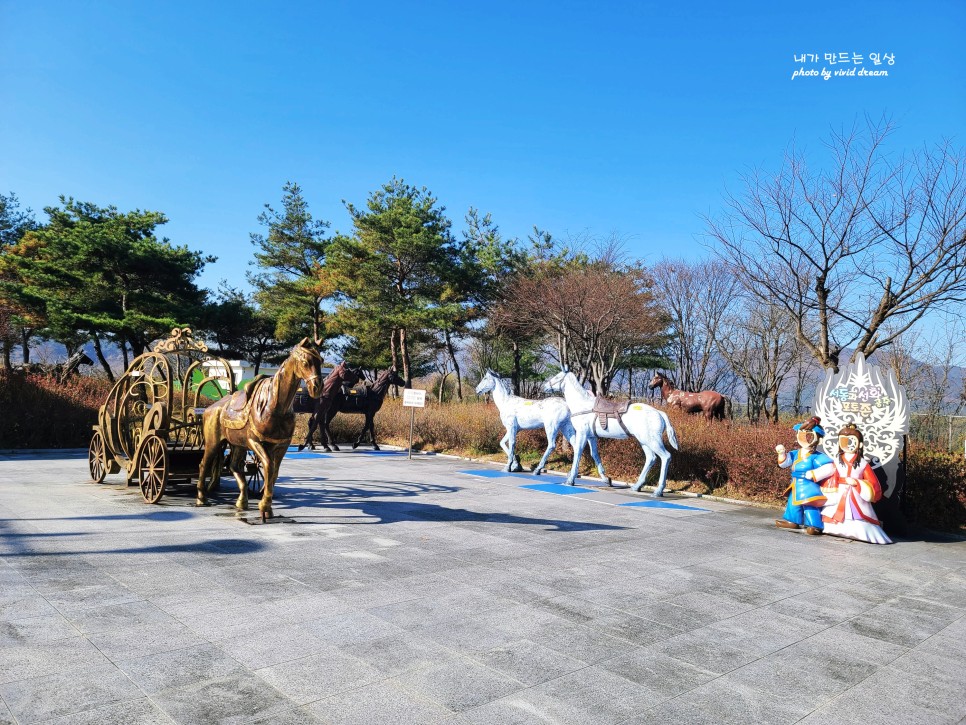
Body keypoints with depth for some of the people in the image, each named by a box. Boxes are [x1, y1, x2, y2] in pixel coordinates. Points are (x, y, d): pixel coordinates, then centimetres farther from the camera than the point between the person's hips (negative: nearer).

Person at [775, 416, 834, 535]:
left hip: (809, 488, -8)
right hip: (796, 487, 8)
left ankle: (815, 526, -9)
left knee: (810, 507, -12)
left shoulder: (817, 457, -15)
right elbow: (785, 463, 18)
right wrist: (782, 453, 0)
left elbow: (829, 468, -26)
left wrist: (813, 474, -25)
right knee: (793, 504, 20)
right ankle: (792, 521, 36)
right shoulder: (796, 454, 7)